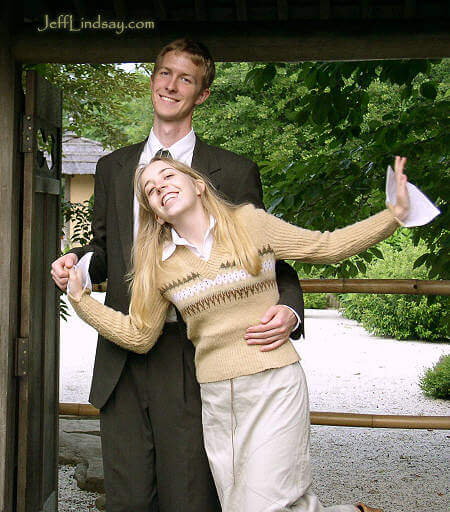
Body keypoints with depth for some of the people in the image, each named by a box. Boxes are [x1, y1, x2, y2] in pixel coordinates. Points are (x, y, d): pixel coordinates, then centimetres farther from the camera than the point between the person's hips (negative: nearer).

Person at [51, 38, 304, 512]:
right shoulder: (112, 168, 14)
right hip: (122, 363, 4)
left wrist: (287, 309, -18)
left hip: (191, 359, -3)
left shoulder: (235, 173, 2)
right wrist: (78, 261, -1)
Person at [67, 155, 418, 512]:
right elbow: (138, 335, 12)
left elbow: (326, 247, 5)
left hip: (275, 386, -3)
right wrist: (79, 296, 5)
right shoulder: (157, 264, 6)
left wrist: (395, 213, -2)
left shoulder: (251, 223, 0)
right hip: (217, 399, 4)